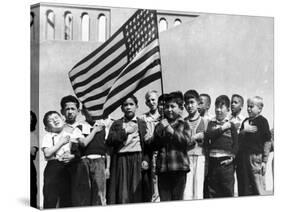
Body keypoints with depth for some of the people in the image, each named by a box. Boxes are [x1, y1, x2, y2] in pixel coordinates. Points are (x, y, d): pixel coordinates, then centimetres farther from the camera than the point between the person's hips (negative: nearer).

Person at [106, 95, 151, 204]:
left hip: (137, 160, 0)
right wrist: (125, 132, -7)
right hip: (120, 160, 0)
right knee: (122, 193, -4)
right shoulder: (117, 124, 13)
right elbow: (109, 141, -1)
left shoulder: (142, 123, 12)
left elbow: (147, 143, 5)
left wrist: (146, 160, -8)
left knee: (137, 192, -4)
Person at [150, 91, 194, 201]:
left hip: (179, 168, -2)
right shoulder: (160, 126, 15)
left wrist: (172, 131, -13)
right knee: (164, 200, -1)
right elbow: (153, 147, 9)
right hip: (163, 168, 2)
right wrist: (159, 133, -7)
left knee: (178, 199, 1)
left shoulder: (183, 125, 8)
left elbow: (187, 142, -8)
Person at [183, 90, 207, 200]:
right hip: (186, 157, 0)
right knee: (186, 192, -7)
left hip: (200, 157, 0)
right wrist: (195, 137, -4)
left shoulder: (204, 122, 10)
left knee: (198, 192, 0)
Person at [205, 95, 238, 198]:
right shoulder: (211, 123, 13)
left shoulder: (231, 125, 7)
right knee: (212, 191, 5)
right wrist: (222, 128, -6)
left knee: (228, 190, -3)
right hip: (213, 161, 2)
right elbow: (208, 135, -5)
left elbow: (236, 143, 3)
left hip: (226, 161, -2)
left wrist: (232, 156, -9)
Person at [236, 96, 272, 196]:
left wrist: (264, 161, -9)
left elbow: (267, 142, -5)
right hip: (242, 157, 6)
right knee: (243, 189, 10)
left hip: (255, 157, -6)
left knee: (258, 189, -5)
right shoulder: (246, 121, 16)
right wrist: (244, 130, -5)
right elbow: (238, 138, 16)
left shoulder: (262, 121, -3)